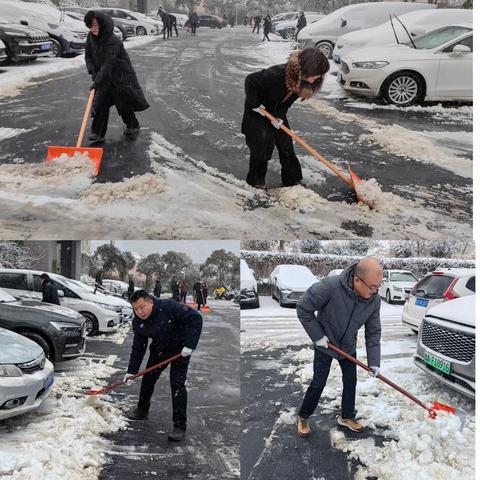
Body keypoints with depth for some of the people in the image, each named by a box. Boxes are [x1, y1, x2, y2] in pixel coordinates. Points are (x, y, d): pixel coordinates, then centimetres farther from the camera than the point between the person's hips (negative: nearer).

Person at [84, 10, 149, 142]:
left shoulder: (113, 41, -27)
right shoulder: (91, 37, -5)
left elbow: (108, 64, -30)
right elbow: (88, 56, 6)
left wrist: (97, 81, -31)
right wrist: (92, 71, -10)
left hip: (120, 76, -6)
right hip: (104, 77, 6)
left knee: (124, 103, 6)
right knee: (100, 103, -2)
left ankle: (133, 126, 30)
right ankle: (98, 133, 0)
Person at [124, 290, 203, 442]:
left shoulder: (168, 307, -31)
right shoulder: (138, 323, -11)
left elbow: (195, 318, -31)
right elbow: (138, 348, -3)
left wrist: (190, 344, -34)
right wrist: (131, 371, -8)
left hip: (180, 348, -6)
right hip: (159, 348, 6)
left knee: (177, 384, -14)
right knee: (148, 378, 13)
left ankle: (180, 425, -7)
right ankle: (142, 410, 39)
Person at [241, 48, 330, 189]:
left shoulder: (303, 81, -17)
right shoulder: (277, 74, -40)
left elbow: (287, 101, -4)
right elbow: (251, 81, -29)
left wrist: (280, 116, -14)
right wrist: (255, 104, -24)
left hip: (277, 112, 6)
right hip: (258, 111, -6)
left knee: (286, 144, 5)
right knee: (261, 146, -3)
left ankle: (293, 179, 16)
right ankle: (256, 180, 16)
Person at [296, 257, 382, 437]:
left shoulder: (374, 300, -20)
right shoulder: (330, 286, -37)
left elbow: (373, 332, -9)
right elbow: (303, 308, -26)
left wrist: (374, 362, -13)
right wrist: (318, 336, -21)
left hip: (348, 347, 4)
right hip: (325, 345, -4)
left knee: (350, 382, 12)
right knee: (318, 383, 4)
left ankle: (347, 417, 34)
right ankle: (303, 416, 26)